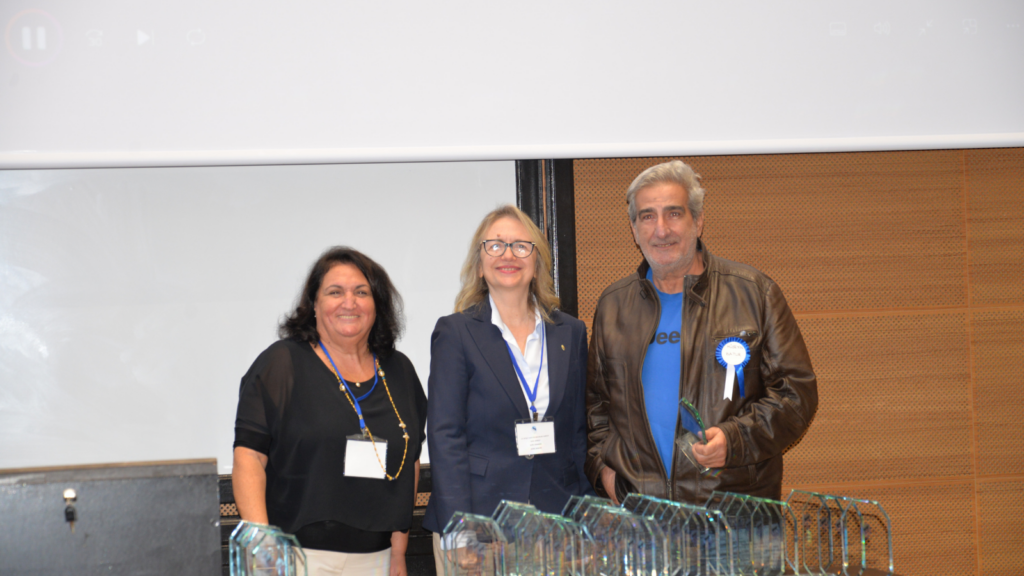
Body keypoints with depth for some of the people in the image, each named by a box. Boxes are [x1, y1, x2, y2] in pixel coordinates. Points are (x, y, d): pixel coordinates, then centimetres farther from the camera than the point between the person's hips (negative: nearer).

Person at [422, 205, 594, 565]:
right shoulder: (455, 332, 1)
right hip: (480, 518, -3)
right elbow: (445, 437, -4)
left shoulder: (570, 333, 11)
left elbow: (578, 433, 14)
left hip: (556, 523, 3)